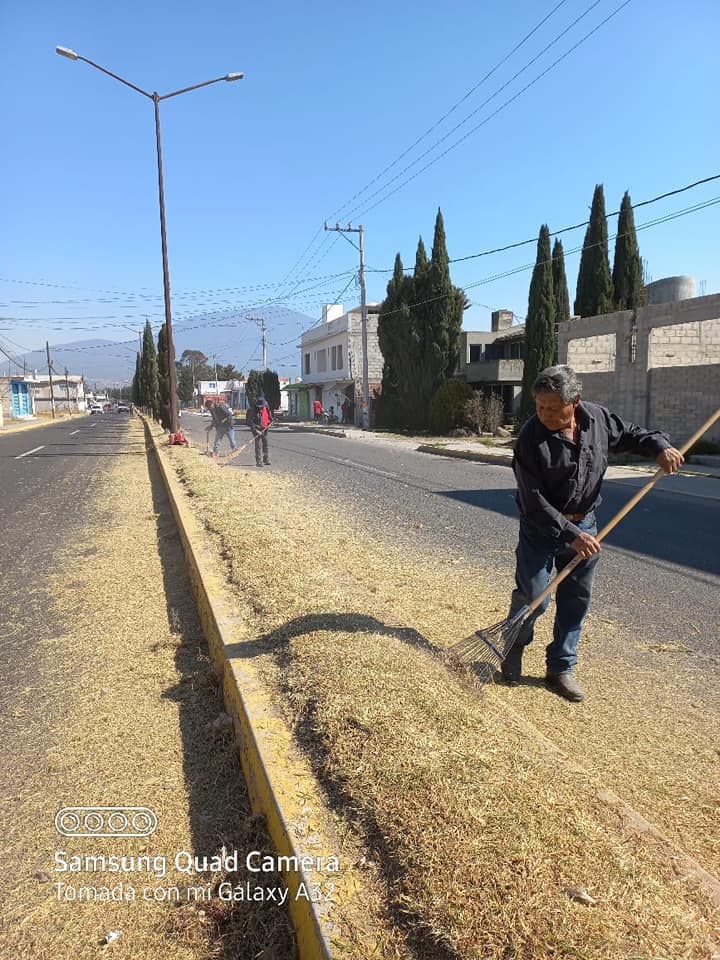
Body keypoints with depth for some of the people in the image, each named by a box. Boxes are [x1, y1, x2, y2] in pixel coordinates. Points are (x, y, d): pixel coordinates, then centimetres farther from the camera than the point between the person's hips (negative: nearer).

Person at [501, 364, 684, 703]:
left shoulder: (597, 417, -7)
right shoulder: (531, 437, -22)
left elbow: (628, 434, 14)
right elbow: (533, 501, -23)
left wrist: (659, 445, -5)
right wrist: (569, 534, -27)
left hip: (583, 525, 5)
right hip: (541, 527, -4)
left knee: (576, 600, 10)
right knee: (533, 597, -3)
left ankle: (561, 669, 25)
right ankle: (513, 649, 27)